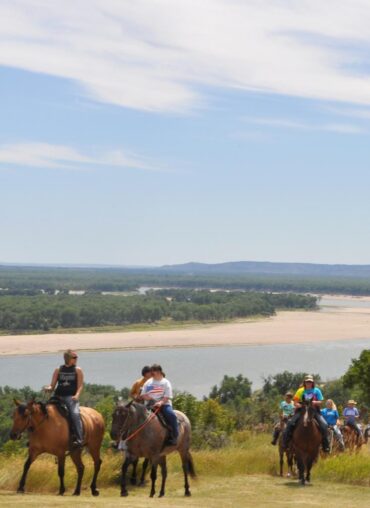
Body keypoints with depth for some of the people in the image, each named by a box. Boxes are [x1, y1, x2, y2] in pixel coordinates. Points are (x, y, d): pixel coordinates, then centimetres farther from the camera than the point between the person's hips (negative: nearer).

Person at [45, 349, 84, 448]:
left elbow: (80, 386, 3)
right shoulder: (58, 370, 16)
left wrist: (76, 395, -17)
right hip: (58, 397, 4)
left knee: (75, 414, -30)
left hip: (71, 397, -4)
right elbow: (52, 386, 16)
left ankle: (79, 439, -35)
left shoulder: (78, 370, 10)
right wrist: (48, 388, -8)